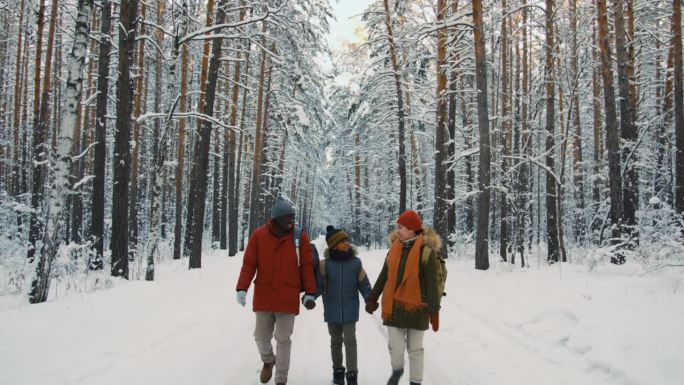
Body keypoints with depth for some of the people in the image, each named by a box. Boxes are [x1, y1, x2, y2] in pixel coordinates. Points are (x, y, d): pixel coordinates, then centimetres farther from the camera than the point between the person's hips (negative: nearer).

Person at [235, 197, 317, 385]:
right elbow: (249, 264, -2)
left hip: (288, 299, -1)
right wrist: (242, 288, -12)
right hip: (263, 297, 1)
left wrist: (310, 292, -6)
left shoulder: (300, 236, -4)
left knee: (283, 340, 5)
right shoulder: (258, 235, -3)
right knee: (261, 337, 13)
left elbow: (307, 267, -1)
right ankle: (268, 360, 44)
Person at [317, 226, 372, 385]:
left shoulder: (355, 262, -5)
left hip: (350, 310, -1)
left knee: (350, 340, -3)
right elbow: (319, 285, -4)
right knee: (336, 341, 16)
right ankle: (338, 370, 33)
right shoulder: (325, 263, -8)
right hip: (332, 310, 1)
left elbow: (364, 284, 2)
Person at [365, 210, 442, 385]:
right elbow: (384, 276, 12)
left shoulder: (426, 250, -12)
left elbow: (432, 284, -12)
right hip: (394, 306, 4)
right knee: (395, 348, 6)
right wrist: (372, 298, 15)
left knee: (415, 349, 10)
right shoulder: (394, 247, 4)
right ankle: (397, 370, 37)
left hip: (416, 307, -4)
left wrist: (434, 311, -14)